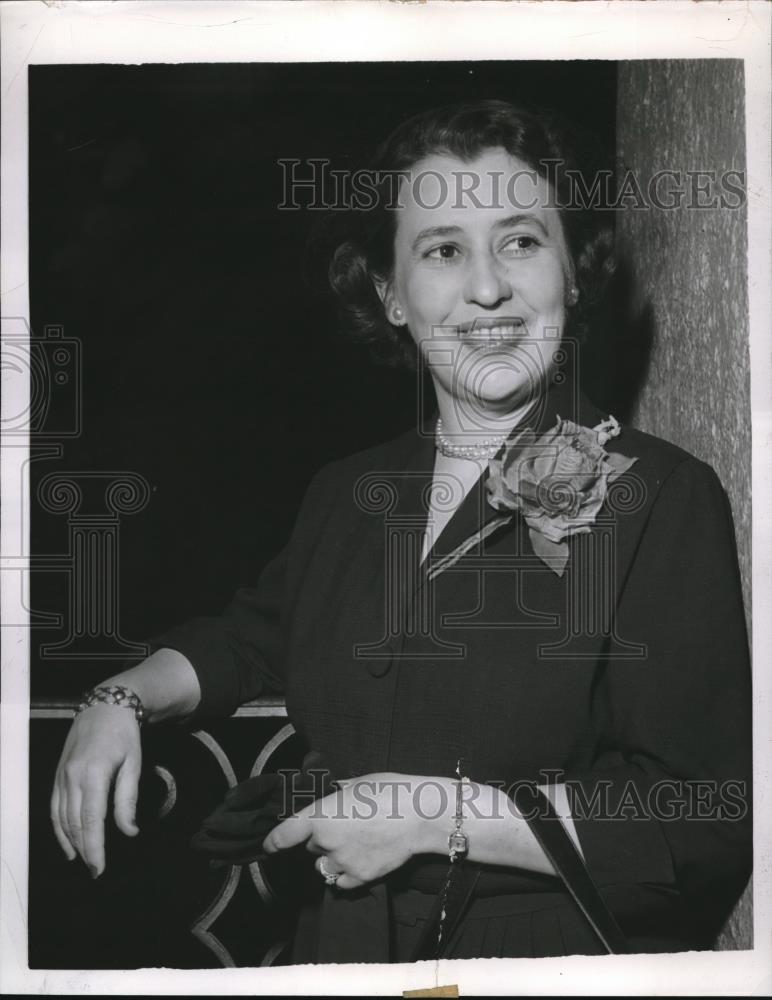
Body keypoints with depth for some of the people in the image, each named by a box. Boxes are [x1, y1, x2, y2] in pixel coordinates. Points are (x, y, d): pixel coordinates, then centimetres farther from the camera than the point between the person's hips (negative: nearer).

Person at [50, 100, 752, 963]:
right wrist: (122, 699, 5)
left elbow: (711, 825, -20)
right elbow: (254, 636, 23)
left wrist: (437, 813, -20)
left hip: (557, 957, -4)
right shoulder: (347, 494, 3)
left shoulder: (663, 496, -14)